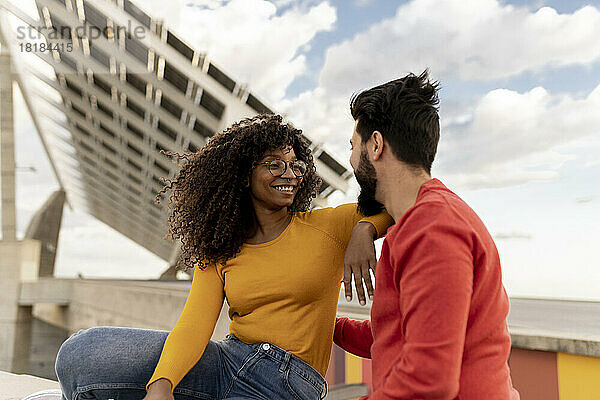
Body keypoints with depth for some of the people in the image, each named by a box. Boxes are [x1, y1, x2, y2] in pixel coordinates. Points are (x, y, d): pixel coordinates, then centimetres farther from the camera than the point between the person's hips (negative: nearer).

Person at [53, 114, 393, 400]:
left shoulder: (327, 227, 2)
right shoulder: (218, 255, 7)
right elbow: (194, 325, -6)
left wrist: (364, 228, -18)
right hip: (226, 363, 4)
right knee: (82, 353, -12)